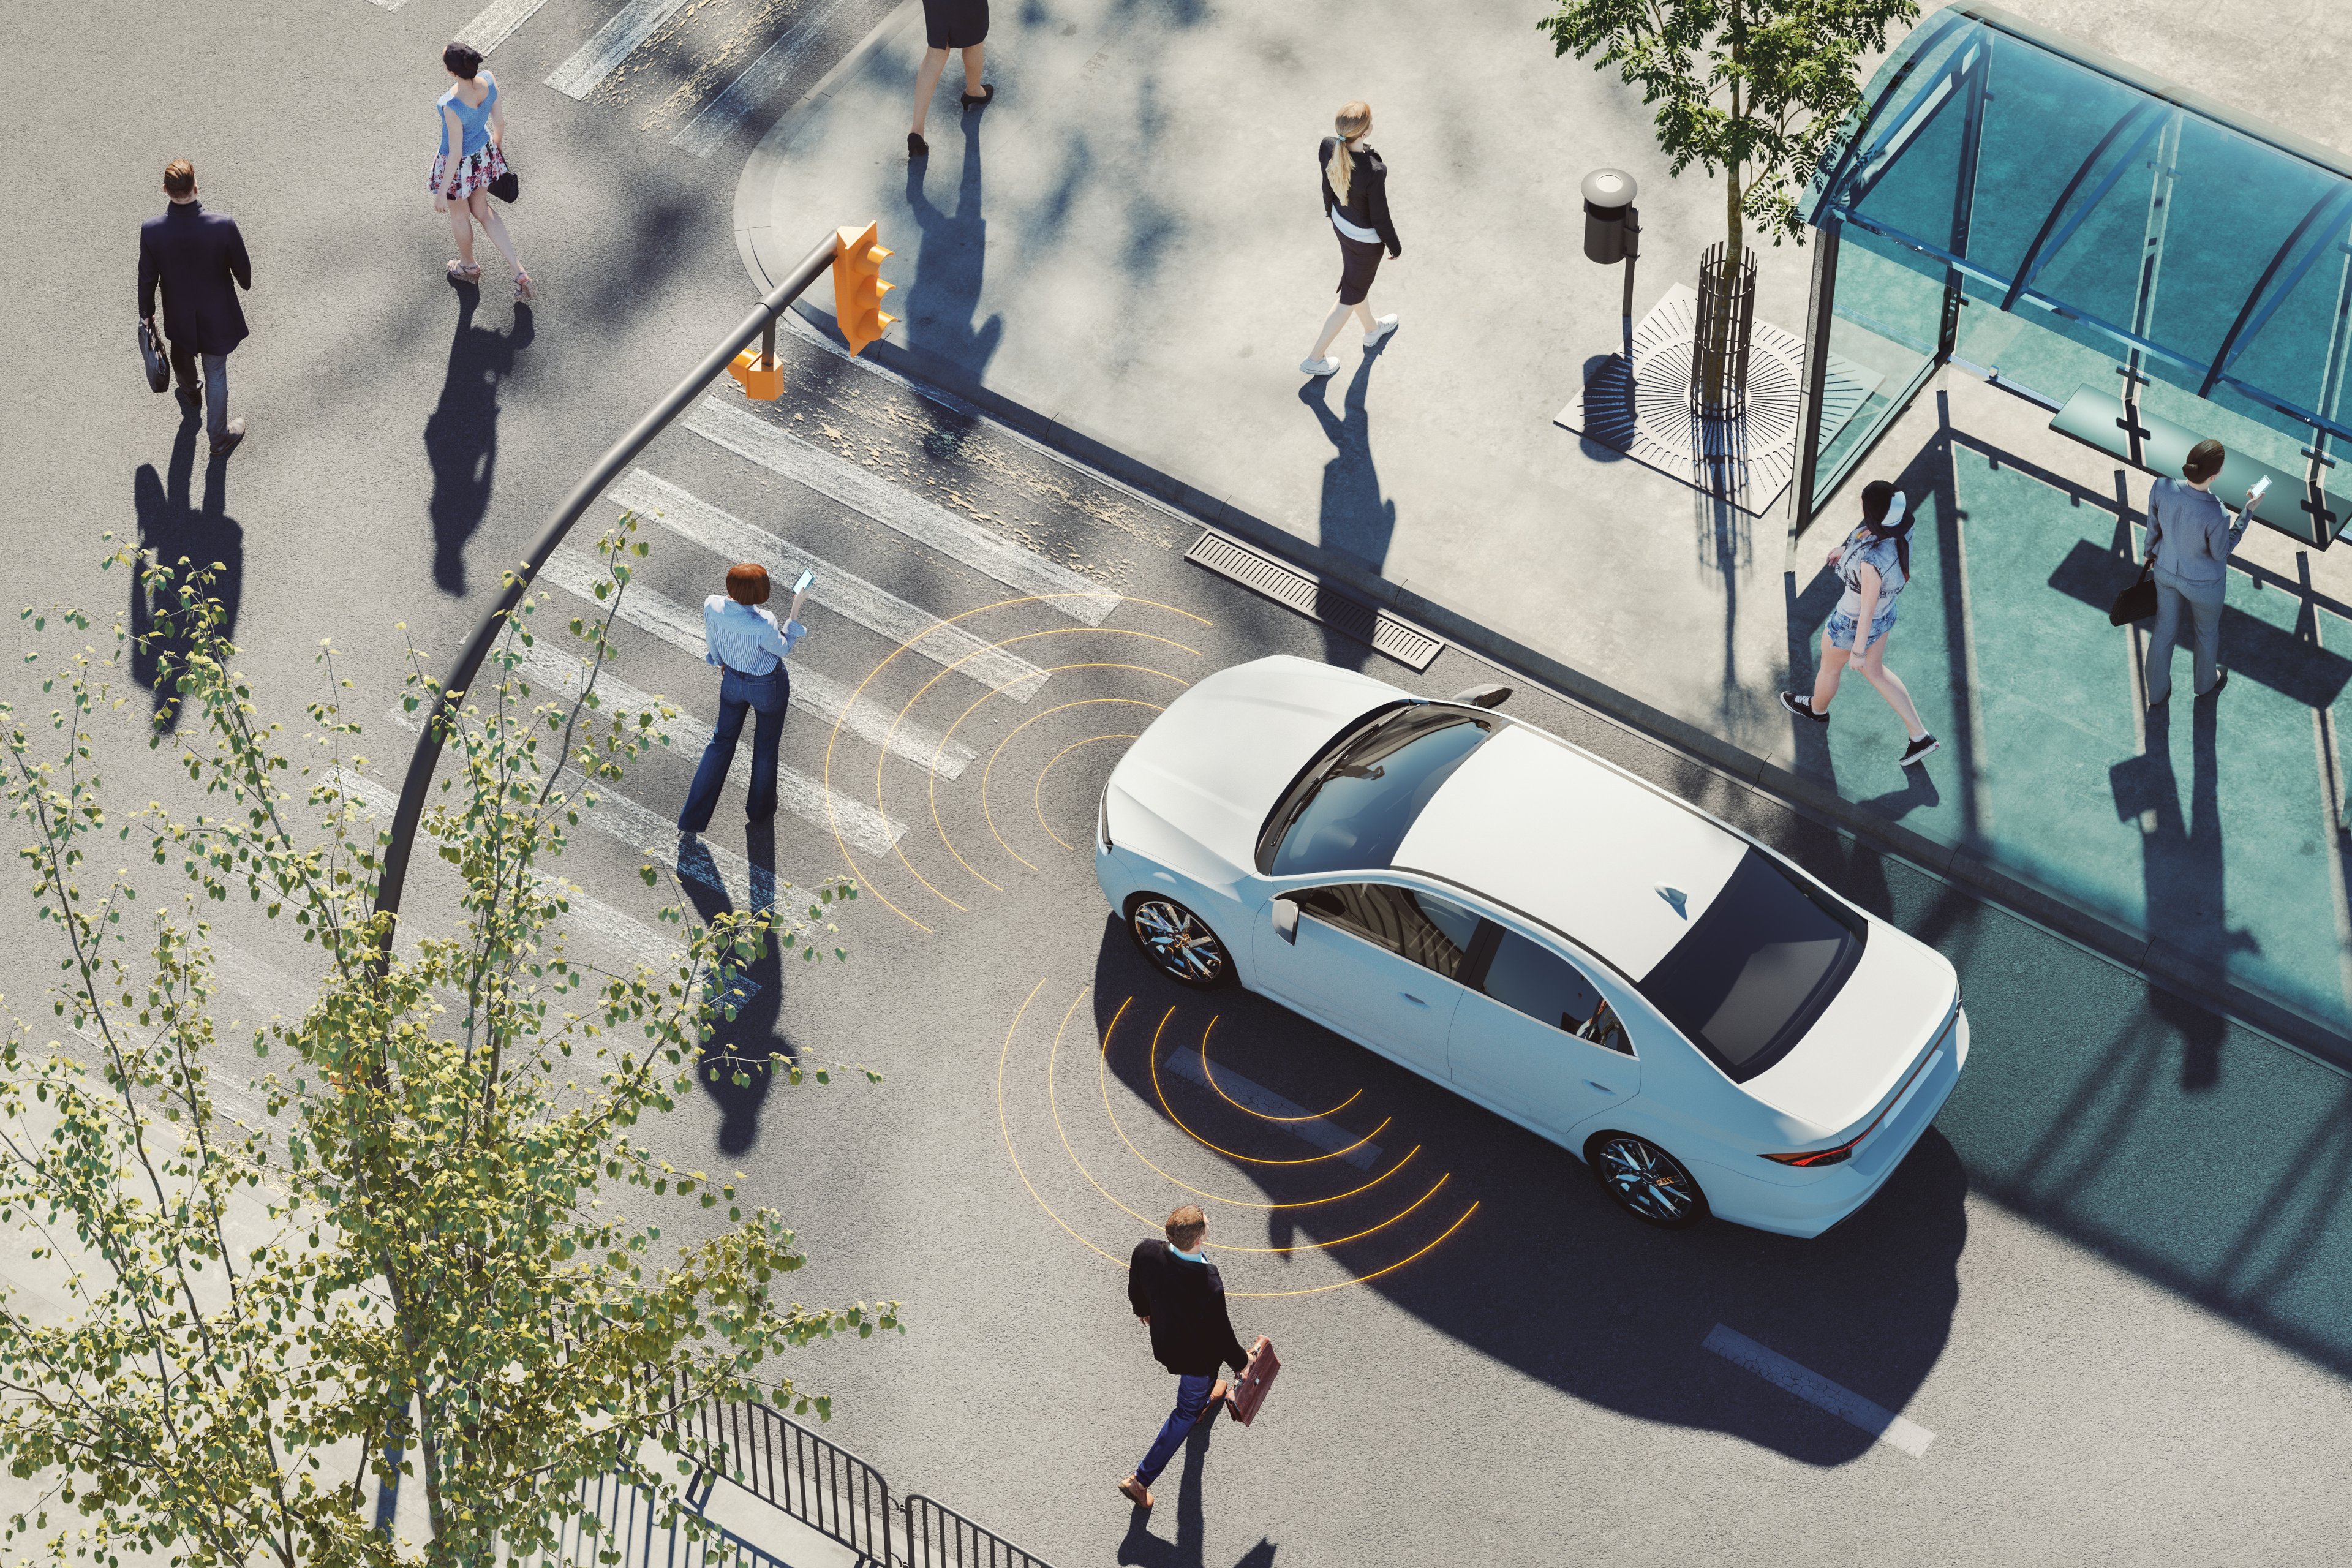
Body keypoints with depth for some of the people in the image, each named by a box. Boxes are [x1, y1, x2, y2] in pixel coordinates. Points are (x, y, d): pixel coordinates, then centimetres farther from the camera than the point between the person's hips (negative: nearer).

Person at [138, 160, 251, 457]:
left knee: (182, 357, 34)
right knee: (216, 375, 19)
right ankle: (219, 437, 37)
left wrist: (146, 313, 7)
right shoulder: (223, 226, -32)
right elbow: (241, 266, -14)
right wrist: (246, 284, 11)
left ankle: (190, 396, 64)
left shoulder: (151, 231, -28)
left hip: (178, 315, 2)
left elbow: (147, 277, -11)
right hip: (216, 316, -2)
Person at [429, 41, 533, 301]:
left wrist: (442, 192, -14)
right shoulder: (489, 80, -22)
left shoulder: (453, 107, -40)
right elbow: (499, 120, -4)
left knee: (459, 214, 26)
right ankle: (519, 272, 25)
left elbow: (456, 154, -28)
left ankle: (468, 267, 55)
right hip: (484, 153, 6)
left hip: (460, 165, -6)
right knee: (481, 210, 30)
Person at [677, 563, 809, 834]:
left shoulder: (711, 606, -24)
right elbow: (785, 649, -16)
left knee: (721, 740, 22)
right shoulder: (762, 626, -39)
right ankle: (760, 810, 45)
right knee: (766, 746, 22)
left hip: (732, 680, 4)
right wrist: (795, 610, -14)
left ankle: (693, 818, 26)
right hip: (768, 687, -4)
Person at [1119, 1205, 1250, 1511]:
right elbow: (1220, 1335, -26)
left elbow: (1135, 1289, -5)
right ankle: (1141, 1480, 27)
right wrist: (1241, 1361, -5)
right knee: (1186, 1412, 20)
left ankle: (1204, 1401, 73)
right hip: (1196, 1355, -6)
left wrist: (1143, 1310, 18)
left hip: (1163, 1341, 6)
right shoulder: (1209, 1285, -44)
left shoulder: (1145, 1253, -30)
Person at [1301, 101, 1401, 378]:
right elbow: (1380, 217, -25)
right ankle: (1315, 358, 34)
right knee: (1351, 297, 19)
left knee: (1356, 279, 33)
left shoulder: (1328, 147, -25)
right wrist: (1394, 245, -5)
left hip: (1341, 220, 6)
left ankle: (1371, 329, 62)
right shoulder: (1373, 173, -42)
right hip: (1365, 238, -6)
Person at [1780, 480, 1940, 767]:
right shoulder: (1902, 525, -24)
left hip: (1855, 624, -6)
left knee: (1829, 667, 28)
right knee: (1874, 672, 30)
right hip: (1885, 614, 6)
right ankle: (1919, 737, 34)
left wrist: (1858, 651, -14)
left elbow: (1868, 610, -29)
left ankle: (1817, 708, 60)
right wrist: (1846, 548, 17)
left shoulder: (1872, 561, -45)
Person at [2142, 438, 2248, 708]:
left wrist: (2150, 552, 14)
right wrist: (2246, 513, -15)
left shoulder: (2161, 488, -30)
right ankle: (2206, 684, 58)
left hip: (2166, 572, 3)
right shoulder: (2216, 516, -41)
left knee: (2164, 631, 28)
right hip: (2203, 584, -3)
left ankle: (2157, 693, 50)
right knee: (2208, 632, 29)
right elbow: (2220, 553, -19)